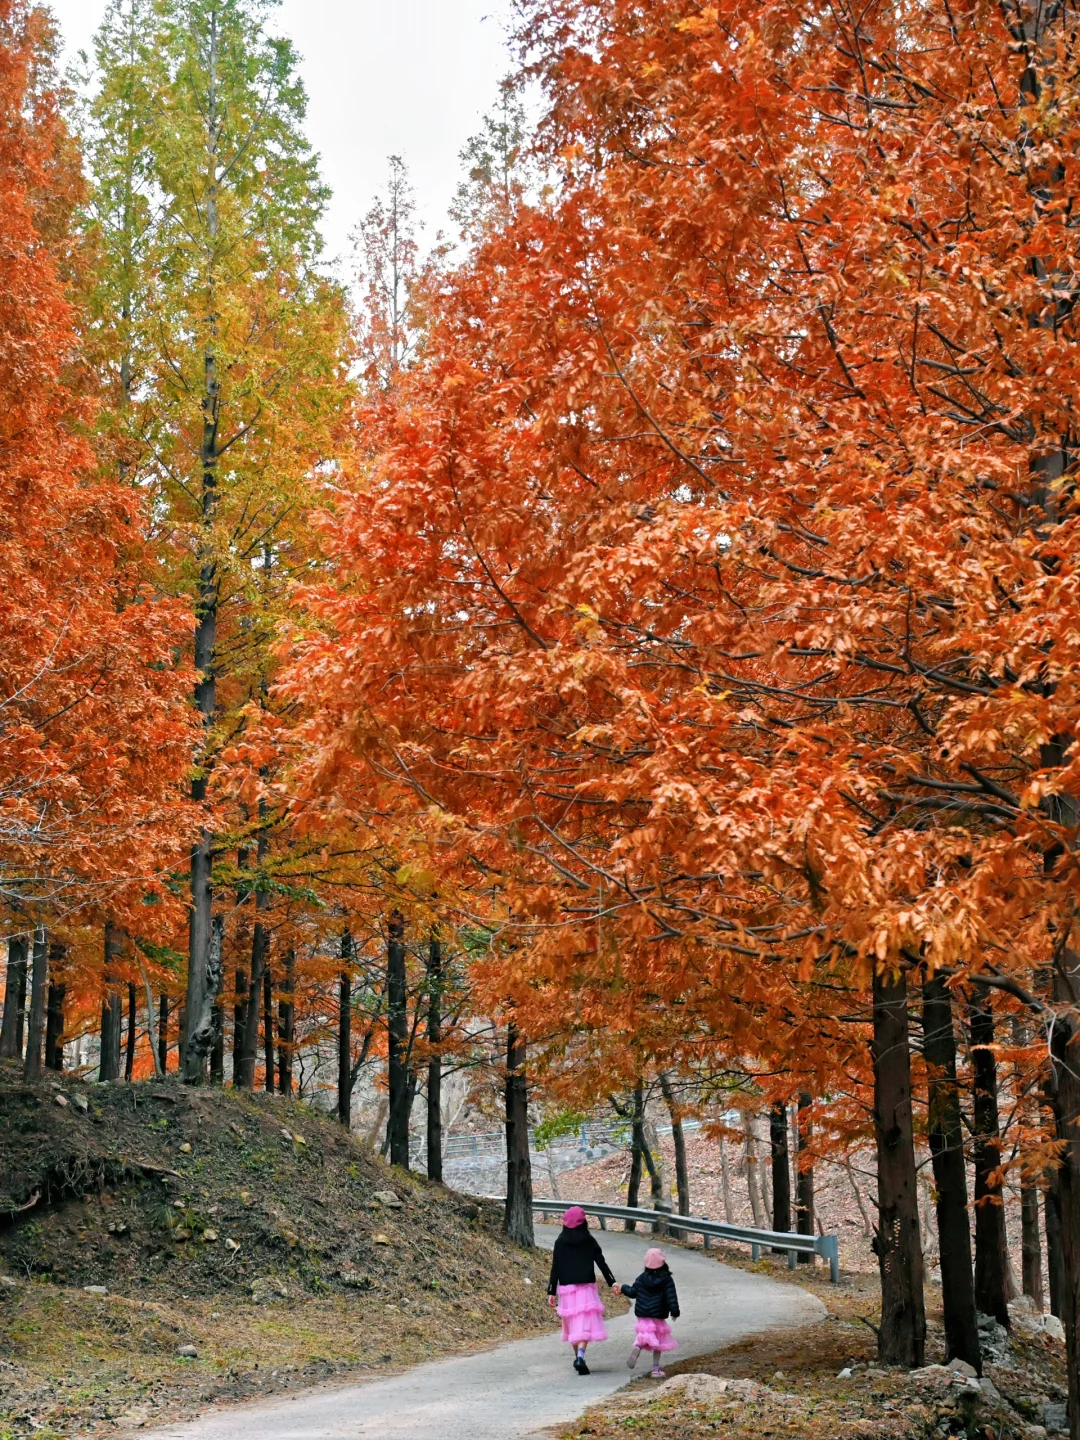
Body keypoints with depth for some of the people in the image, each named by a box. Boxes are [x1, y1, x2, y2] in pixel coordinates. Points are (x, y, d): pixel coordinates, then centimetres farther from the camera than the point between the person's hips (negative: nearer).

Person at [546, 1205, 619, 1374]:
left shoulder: (560, 1242, 0)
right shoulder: (589, 1241, 0)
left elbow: (555, 1268, -2)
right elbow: (601, 1262, -2)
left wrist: (552, 1292, 0)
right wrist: (612, 1282, 1)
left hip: (567, 1288, 1)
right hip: (586, 1288, -1)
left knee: (573, 1324, 15)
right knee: (585, 1323, -4)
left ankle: (578, 1357, 20)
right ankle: (580, 1356, -23)